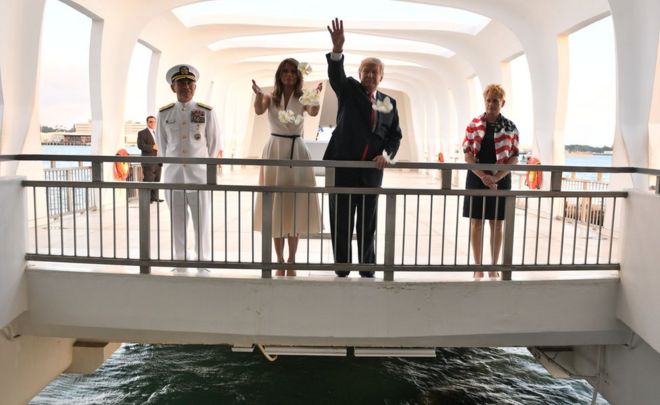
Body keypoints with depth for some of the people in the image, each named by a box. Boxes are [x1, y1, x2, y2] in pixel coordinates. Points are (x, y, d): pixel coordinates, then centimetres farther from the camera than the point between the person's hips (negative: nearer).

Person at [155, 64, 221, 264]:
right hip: (173, 174, 2)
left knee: (202, 221, 2)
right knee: (177, 222, 9)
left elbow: (214, 142, 7)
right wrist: (172, 165, 14)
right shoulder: (164, 113, 4)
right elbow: (162, 143, 14)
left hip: (199, 173, -2)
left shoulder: (207, 112, -1)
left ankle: (203, 261, 16)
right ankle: (180, 260, 23)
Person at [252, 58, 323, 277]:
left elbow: (313, 112, -19)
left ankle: (291, 262, 13)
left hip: (297, 152, 0)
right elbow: (259, 110, -18)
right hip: (275, 151, 0)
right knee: (276, 207, 3)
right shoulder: (270, 98, 4)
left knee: (295, 207, 2)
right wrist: (258, 95, -38)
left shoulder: (302, 99, 3)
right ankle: (280, 261, 14)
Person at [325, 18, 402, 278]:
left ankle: (368, 272, 24)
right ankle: (342, 272, 18)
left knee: (368, 225, 12)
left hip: (372, 171, 3)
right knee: (341, 223, 5)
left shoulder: (389, 103, 11)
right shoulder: (349, 90, 4)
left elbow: (395, 134, 13)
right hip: (343, 167, -2)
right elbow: (335, 75, -16)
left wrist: (386, 154, -7)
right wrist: (337, 48, -35)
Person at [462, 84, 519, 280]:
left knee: (497, 225, 6)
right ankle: (478, 267, 14)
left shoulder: (510, 127, 2)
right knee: (476, 223, 4)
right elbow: (467, 154, -3)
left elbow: (514, 157, 0)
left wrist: (496, 177, -14)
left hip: (500, 180, 1)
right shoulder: (474, 124, 1)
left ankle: (494, 267, 17)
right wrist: (483, 176, -14)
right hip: (477, 179, 0)